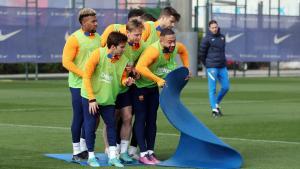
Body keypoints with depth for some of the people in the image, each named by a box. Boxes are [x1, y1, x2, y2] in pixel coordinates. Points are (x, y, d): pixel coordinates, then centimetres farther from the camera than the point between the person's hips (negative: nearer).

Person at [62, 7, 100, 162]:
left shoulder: (98, 38, 9)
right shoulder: (74, 39, -10)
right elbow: (67, 62, -14)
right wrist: (85, 75, -18)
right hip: (79, 85, -6)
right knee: (79, 117, -1)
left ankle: (84, 148, 24)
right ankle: (76, 151, 8)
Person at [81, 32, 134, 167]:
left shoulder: (123, 60, -8)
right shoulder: (98, 54, -19)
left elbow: (122, 77, 7)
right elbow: (87, 76, -16)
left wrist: (126, 81, -19)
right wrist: (92, 99, -17)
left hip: (108, 99, 4)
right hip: (90, 97, -4)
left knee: (112, 125, 1)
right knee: (90, 126, 2)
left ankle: (112, 157, 8)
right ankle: (91, 157, 15)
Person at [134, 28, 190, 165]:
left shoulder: (176, 47, -11)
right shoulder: (154, 50, -35)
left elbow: (183, 51, 15)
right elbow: (140, 67, -49)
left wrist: (186, 68, 7)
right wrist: (158, 80, -46)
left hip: (153, 87, 7)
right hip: (139, 86, -7)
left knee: (152, 119, 8)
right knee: (141, 119, -8)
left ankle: (150, 152, 12)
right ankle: (143, 154, -8)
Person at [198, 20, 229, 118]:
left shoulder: (222, 37, 12)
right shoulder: (207, 39, -5)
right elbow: (202, 53, 0)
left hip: (222, 67, 6)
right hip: (212, 68, -6)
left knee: (226, 87, 5)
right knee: (212, 88, -4)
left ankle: (217, 104, 24)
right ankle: (214, 109, -1)